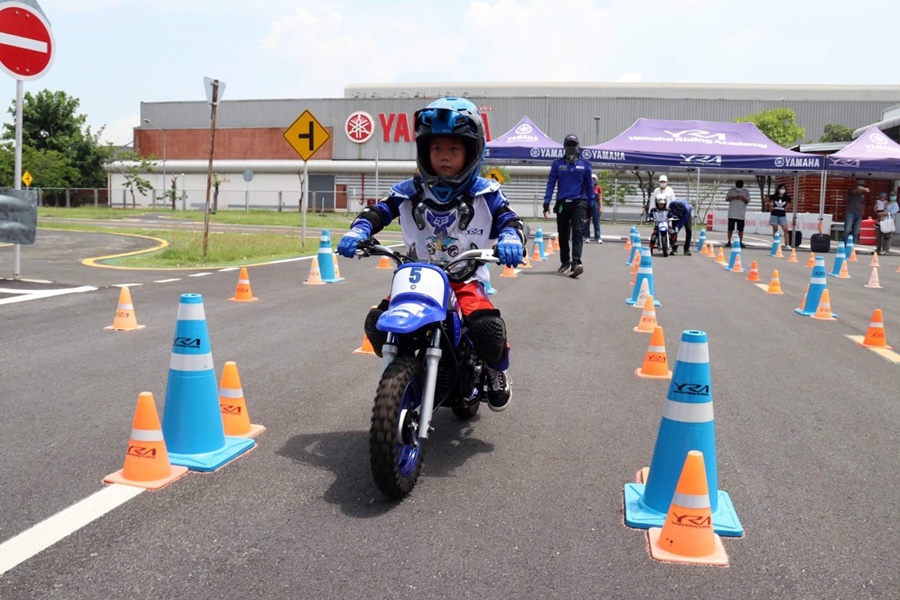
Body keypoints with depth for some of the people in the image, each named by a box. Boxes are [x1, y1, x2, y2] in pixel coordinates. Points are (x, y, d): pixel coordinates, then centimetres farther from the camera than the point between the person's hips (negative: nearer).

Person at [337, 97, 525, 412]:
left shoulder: (485, 194, -1)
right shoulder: (409, 192, 3)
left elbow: (509, 219, -3)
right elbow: (377, 212, 5)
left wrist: (509, 240, -28)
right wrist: (357, 232, -17)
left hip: (466, 280, -2)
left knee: (489, 327, -29)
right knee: (376, 323, -18)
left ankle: (497, 370, 8)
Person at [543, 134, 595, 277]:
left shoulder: (584, 165, 5)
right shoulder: (557, 164, 4)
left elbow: (589, 186, 10)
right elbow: (551, 184, 2)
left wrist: (590, 206, 9)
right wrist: (546, 204, -4)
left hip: (578, 203, -1)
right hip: (562, 203, 1)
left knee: (578, 233, -14)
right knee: (563, 235, 9)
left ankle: (576, 263, -25)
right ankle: (565, 263, 22)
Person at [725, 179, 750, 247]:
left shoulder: (746, 192, 7)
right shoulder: (731, 190, 7)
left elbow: (747, 201, 0)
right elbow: (727, 198, -1)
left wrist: (743, 198, -20)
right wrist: (733, 197, -19)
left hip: (741, 214, 0)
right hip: (732, 213, 0)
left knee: (740, 229, 1)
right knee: (730, 228, 0)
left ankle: (740, 242, 6)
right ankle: (729, 242, 7)